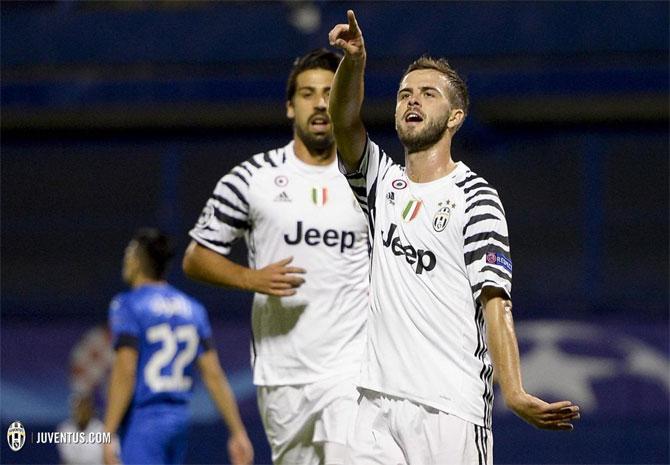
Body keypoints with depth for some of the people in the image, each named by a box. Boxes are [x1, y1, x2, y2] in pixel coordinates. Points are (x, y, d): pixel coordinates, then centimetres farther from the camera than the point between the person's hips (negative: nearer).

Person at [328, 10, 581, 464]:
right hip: (377, 402, 5)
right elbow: (344, 123, -3)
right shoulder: (384, 183, 16)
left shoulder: (474, 197, -1)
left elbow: (495, 301, -10)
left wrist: (515, 393, -23)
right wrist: (354, 62, -23)